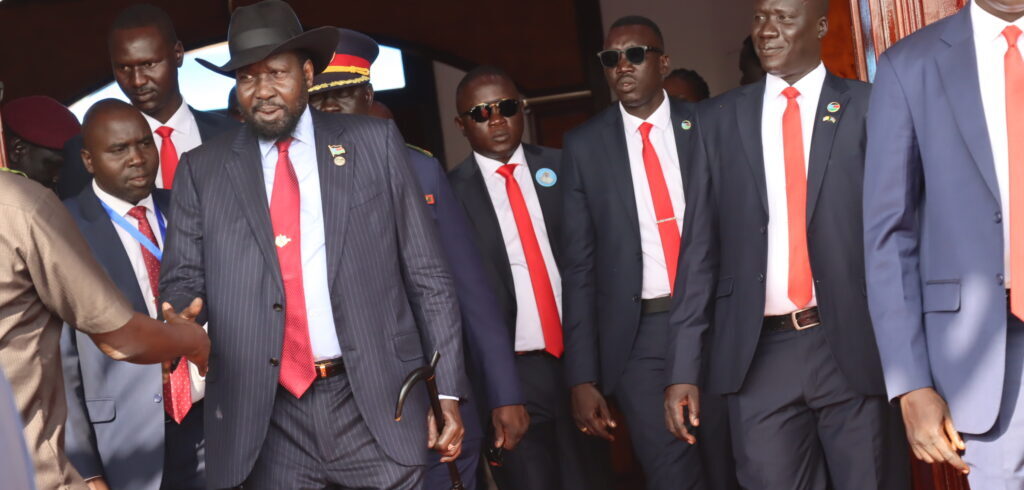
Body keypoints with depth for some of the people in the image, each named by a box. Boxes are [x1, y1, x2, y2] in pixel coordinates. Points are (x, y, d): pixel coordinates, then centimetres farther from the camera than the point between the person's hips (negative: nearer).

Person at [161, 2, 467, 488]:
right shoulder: (202, 170, 7)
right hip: (265, 419, 1)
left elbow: (426, 274, 4)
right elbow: (181, 282, 7)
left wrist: (447, 390, 1)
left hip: (376, 406, -1)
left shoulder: (374, 142, 5)